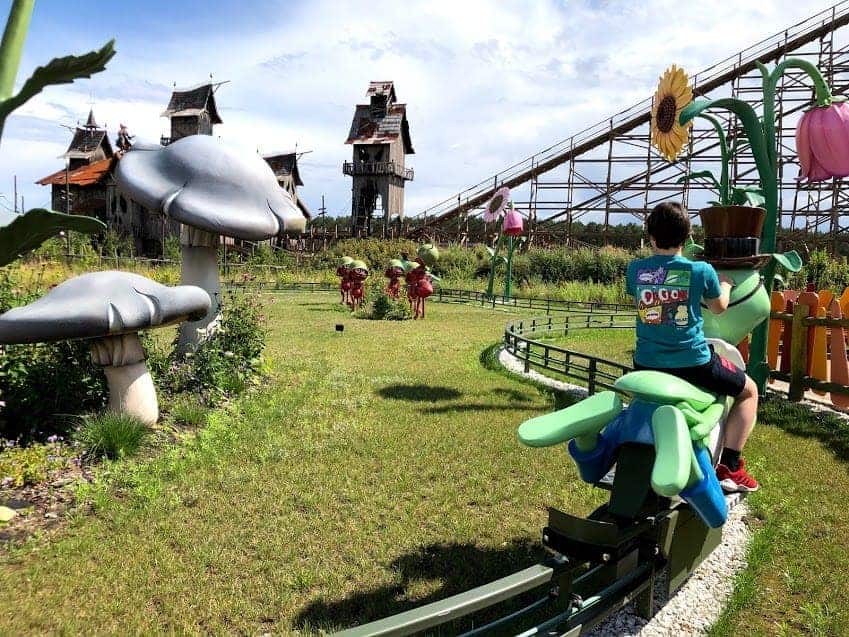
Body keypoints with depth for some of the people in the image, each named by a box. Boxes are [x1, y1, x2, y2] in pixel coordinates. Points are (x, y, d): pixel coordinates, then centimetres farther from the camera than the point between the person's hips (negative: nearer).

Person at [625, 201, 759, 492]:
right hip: (694, 363, -3)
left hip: (646, 364, 3)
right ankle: (729, 467, 13)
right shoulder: (701, 270, -10)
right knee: (749, 391, 22)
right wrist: (725, 284, 30)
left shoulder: (635, 269, -4)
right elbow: (719, 307, 9)